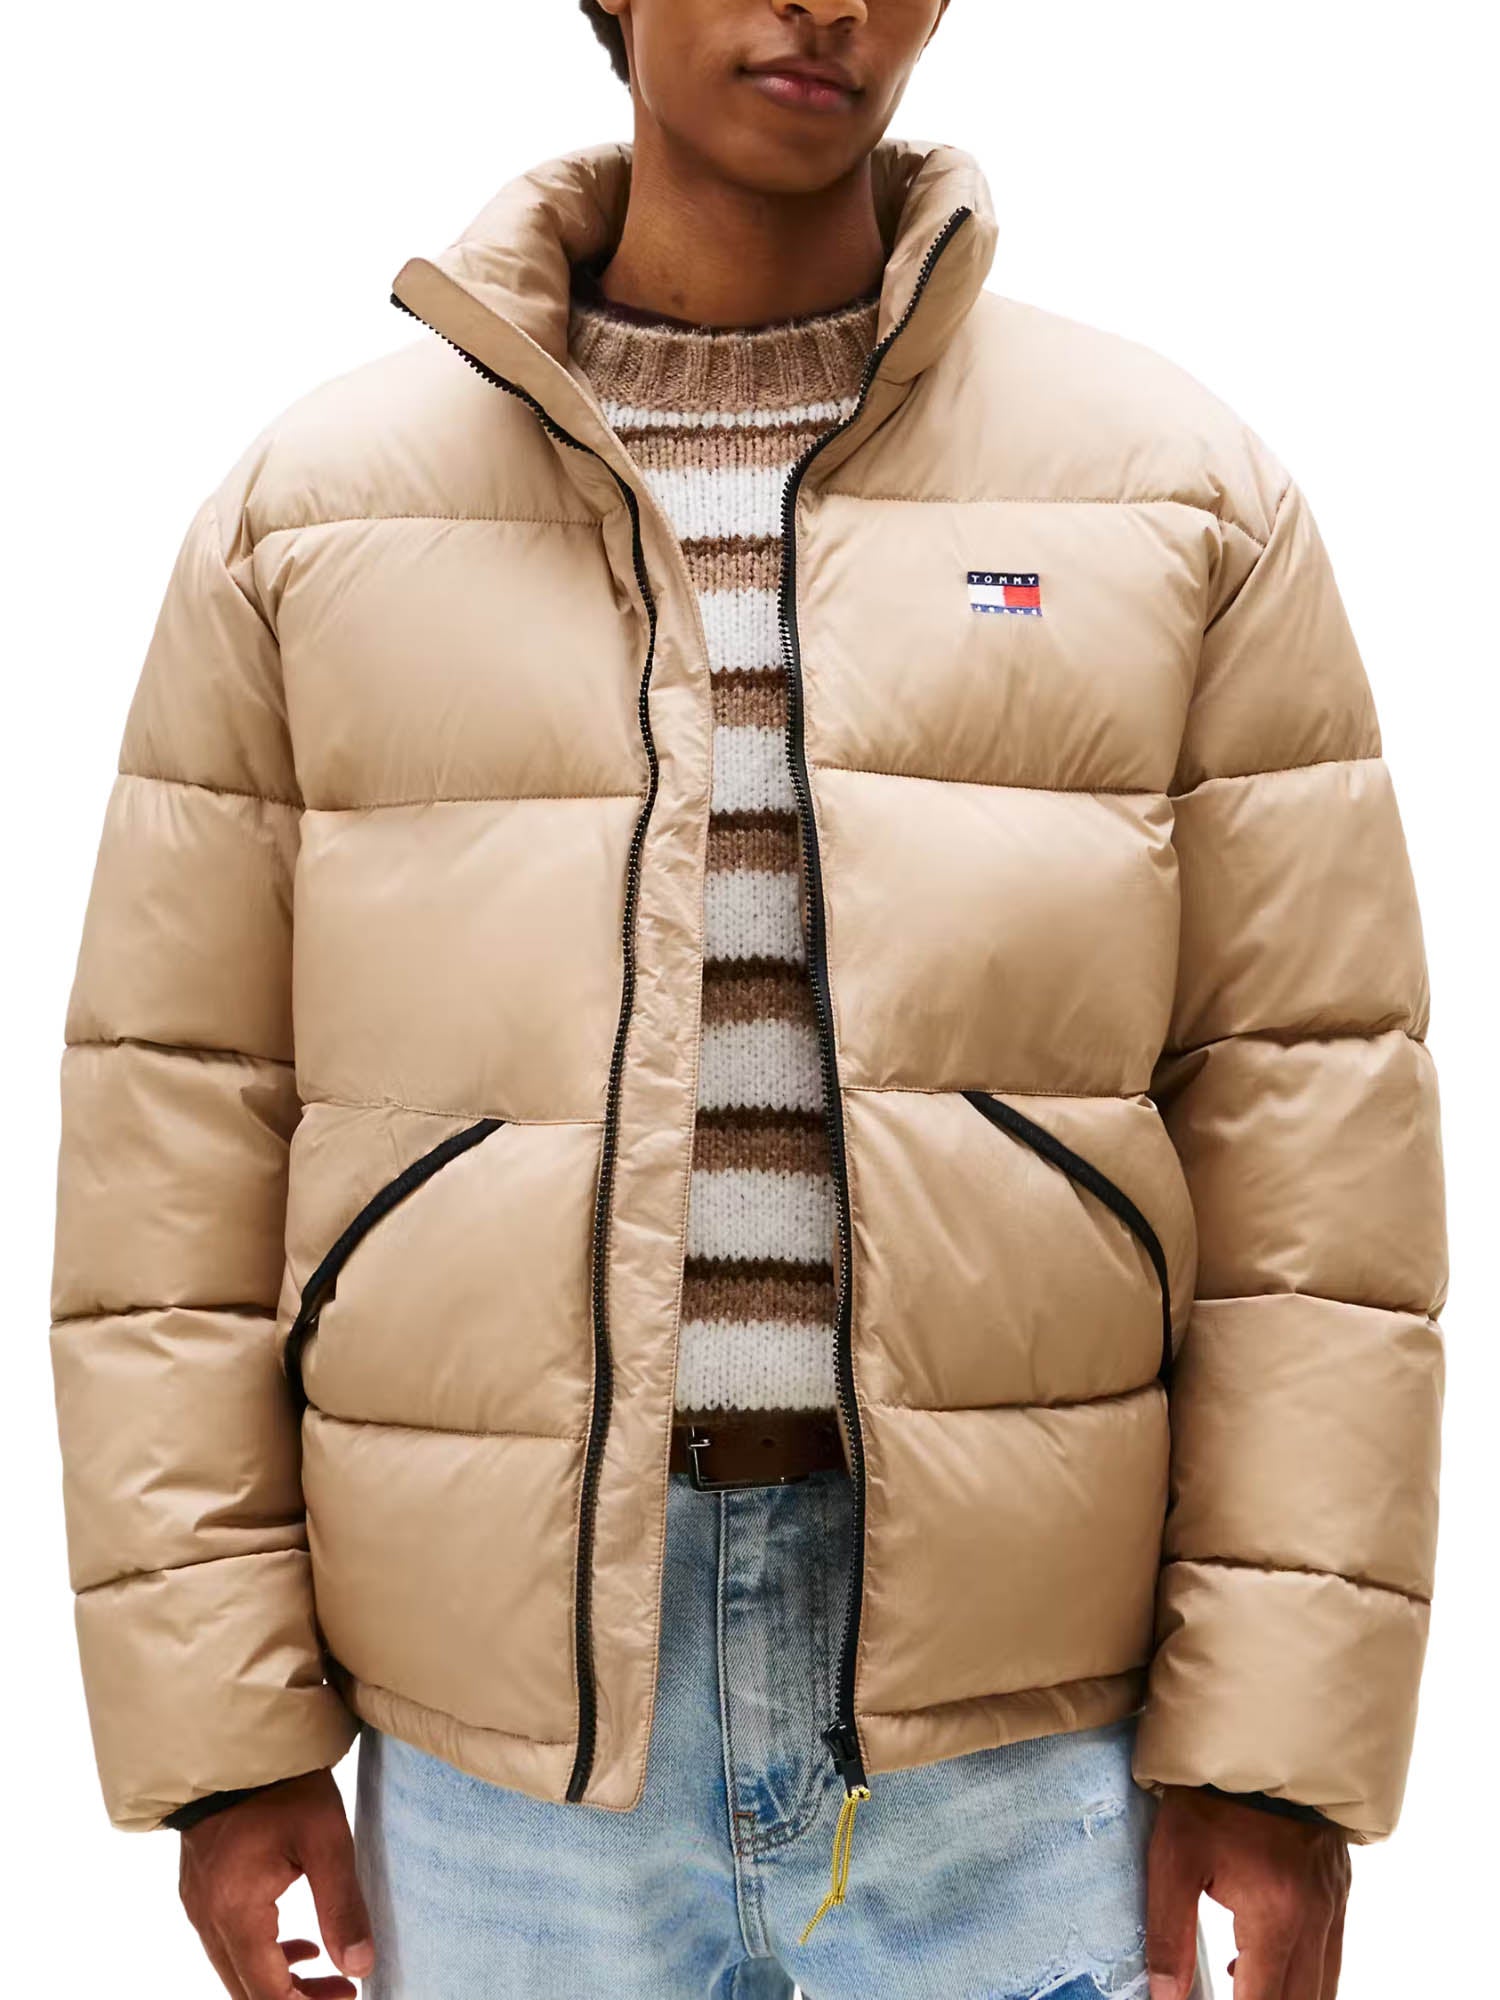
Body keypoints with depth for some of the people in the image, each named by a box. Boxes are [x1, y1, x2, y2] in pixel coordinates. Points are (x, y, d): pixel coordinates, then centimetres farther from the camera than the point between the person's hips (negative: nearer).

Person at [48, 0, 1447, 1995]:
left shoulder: (1184, 491, 0)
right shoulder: (312, 512, 2)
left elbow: (1309, 1119, -3)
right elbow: (182, 1123, 1)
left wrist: (1282, 1741, -6)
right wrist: (225, 1733, -2)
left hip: (1020, 1750, 0)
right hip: (509, 1746, 1)